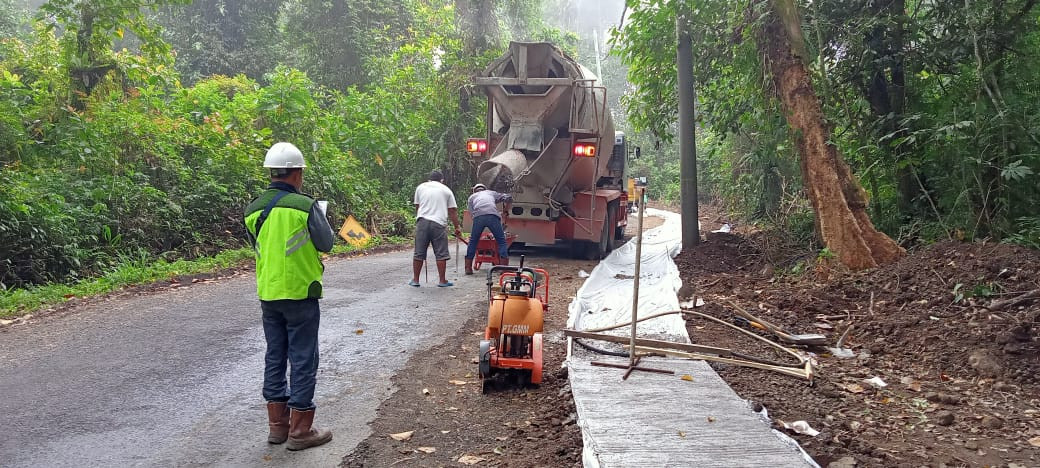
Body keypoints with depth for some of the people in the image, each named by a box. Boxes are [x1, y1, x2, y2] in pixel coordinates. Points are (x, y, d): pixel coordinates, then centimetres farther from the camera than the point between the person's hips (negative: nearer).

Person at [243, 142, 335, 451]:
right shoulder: (305, 206, -15)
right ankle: (300, 430, 7)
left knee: (275, 358, 14)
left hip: (268, 295, 6)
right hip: (300, 294, -6)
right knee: (303, 361, 3)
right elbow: (326, 244, -3)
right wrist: (320, 218, 14)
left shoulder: (253, 210, 2)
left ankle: (277, 425, 22)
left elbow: (258, 246, 13)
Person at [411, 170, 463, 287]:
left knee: (419, 253, 7)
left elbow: (417, 206, 19)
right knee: (441, 254, 3)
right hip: (439, 223, -2)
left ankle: (415, 280, 12)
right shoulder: (446, 190, 12)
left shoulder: (420, 187, 16)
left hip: (422, 221, 2)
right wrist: (457, 227, 13)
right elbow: (452, 211, 9)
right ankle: (443, 281, 6)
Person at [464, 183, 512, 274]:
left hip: (478, 217, 0)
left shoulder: (472, 197, 34)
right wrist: (506, 211, 37)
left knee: (473, 241, 16)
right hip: (493, 216, 0)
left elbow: (471, 213, 19)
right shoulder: (492, 193, 37)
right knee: (501, 241, 10)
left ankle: (468, 268, 17)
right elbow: (508, 198, 27)